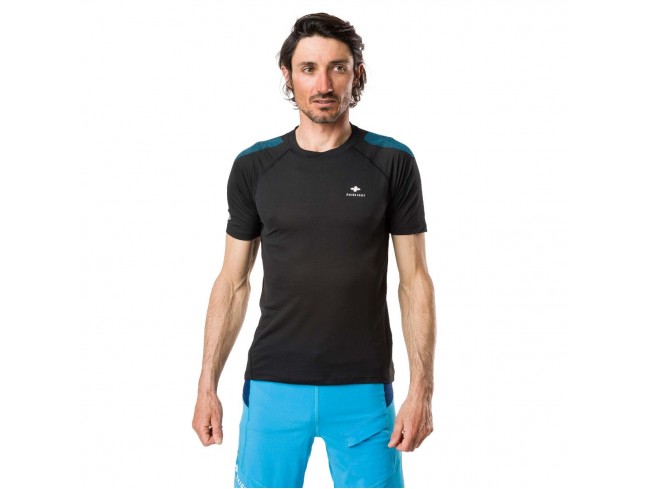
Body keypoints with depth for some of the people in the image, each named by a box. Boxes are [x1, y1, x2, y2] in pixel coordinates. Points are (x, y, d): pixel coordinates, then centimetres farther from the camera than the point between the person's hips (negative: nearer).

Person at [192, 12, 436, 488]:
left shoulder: (392, 163, -1)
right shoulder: (254, 167, 3)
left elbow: (415, 280, -1)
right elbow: (233, 281, 7)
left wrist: (422, 389, -7)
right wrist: (207, 385, 3)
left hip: (364, 390, -1)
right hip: (272, 387, 1)